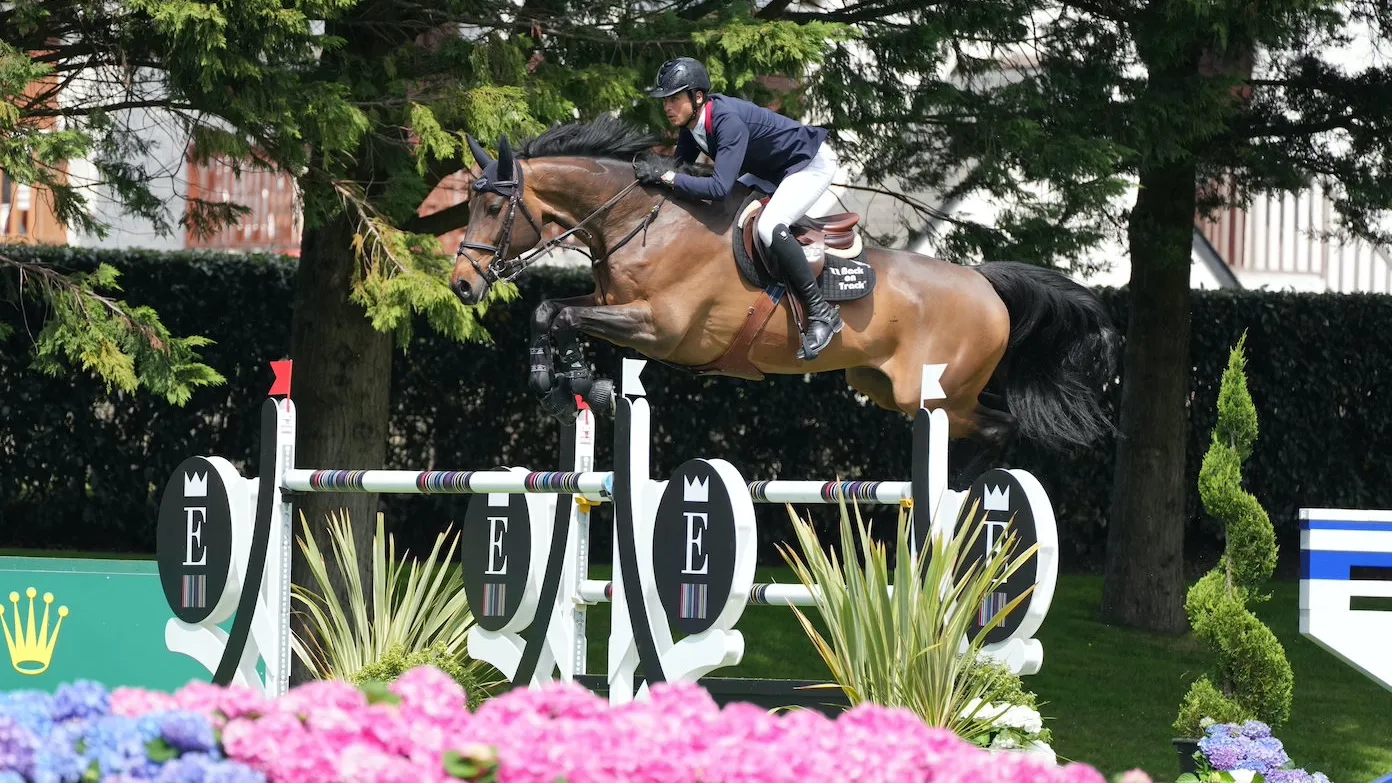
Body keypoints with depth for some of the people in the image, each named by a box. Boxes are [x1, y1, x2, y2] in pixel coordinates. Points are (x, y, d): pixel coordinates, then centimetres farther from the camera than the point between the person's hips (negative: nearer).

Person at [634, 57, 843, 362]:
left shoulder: (728, 121, -35)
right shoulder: (690, 124, -8)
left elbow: (720, 188, -41)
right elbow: (682, 165, 3)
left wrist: (667, 176, -38)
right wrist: (652, 171, -15)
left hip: (813, 165, -10)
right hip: (774, 170, 10)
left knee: (769, 227, -30)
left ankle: (822, 313, -22)